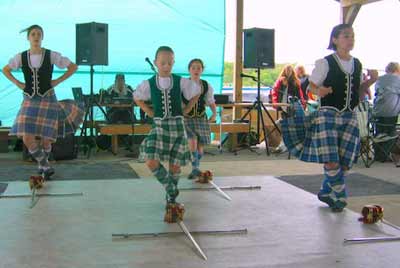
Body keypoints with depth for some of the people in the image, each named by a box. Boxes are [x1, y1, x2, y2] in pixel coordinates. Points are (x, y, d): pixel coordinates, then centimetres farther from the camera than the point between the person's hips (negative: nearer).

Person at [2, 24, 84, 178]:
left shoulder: (51, 56, -6)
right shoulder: (21, 57, 0)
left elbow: (73, 67, 0)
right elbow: (5, 70, 17)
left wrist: (58, 81, -5)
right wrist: (17, 83, 4)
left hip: (47, 99, -2)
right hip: (29, 100, 2)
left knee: (46, 139, 0)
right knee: (27, 138, -10)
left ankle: (42, 164, 31)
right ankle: (45, 166, 13)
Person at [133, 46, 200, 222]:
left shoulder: (181, 82, -2)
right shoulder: (149, 84, -1)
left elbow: (196, 93, 14)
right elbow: (137, 98, 16)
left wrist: (186, 110, 6)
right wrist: (149, 112, 7)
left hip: (177, 125, 0)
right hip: (158, 126, 0)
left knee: (175, 165, 4)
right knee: (151, 162, -17)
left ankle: (171, 201, 23)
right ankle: (171, 191, 2)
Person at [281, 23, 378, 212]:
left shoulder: (357, 64, 11)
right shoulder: (325, 63, -5)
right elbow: (311, 86, -1)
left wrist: (371, 81, 3)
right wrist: (319, 91, -22)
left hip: (350, 117, 5)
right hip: (328, 114, -5)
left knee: (345, 162, 2)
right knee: (331, 161, -12)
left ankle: (327, 193, 24)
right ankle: (340, 196, 10)